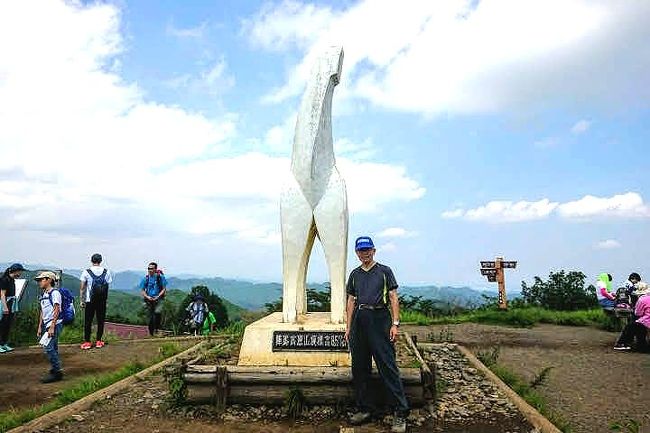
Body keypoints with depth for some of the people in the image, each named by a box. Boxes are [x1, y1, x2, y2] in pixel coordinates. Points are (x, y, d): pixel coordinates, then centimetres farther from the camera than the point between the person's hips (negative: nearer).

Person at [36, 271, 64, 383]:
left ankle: (56, 372, -9)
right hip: (46, 324, 9)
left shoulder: (54, 293, -12)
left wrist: (52, 327, -20)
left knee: (48, 347, -14)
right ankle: (55, 371, 22)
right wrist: (40, 327, 18)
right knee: (52, 348, 13)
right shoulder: (43, 295, 15)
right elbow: (42, 312, 20)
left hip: (55, 324, -9)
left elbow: (56, 311, -17)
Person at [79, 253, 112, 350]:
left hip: (90, 301, -1)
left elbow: (82, 288, -2)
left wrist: (82, 300, 6)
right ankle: (99, 341, 14)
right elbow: (108, 286, -1)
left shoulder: (86, 272, -4)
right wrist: (105, 299, 8)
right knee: (100, 320, 10)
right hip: (102, 301, 1)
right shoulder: (107, 272, -1)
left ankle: (87, 342, 9)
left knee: (88, 321, 7)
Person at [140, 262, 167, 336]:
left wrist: (158, 296, -16)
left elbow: (164, 289, -2)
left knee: (157, 312, -27)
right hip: (149, 300, 3)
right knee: (151, 317, 5)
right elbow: (143, 291, 7)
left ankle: (157, 327, -8)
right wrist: (147, 297, -12)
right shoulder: (145, 278, 2)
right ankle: (151, 333, 20)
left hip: (158, 299, -3)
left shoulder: (160, 277, -5)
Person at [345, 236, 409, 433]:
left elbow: (393, 298, 2)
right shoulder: (355, 274, 17)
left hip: (380, 319, -5)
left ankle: (401, 412, -3)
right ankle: (365, 409, 20)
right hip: (359, 320, 5)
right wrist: (348, 326, 12)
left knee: (388, 367, -8)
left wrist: (395, 323, -7)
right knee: (359, 368, 8)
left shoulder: (384, 271, 5)